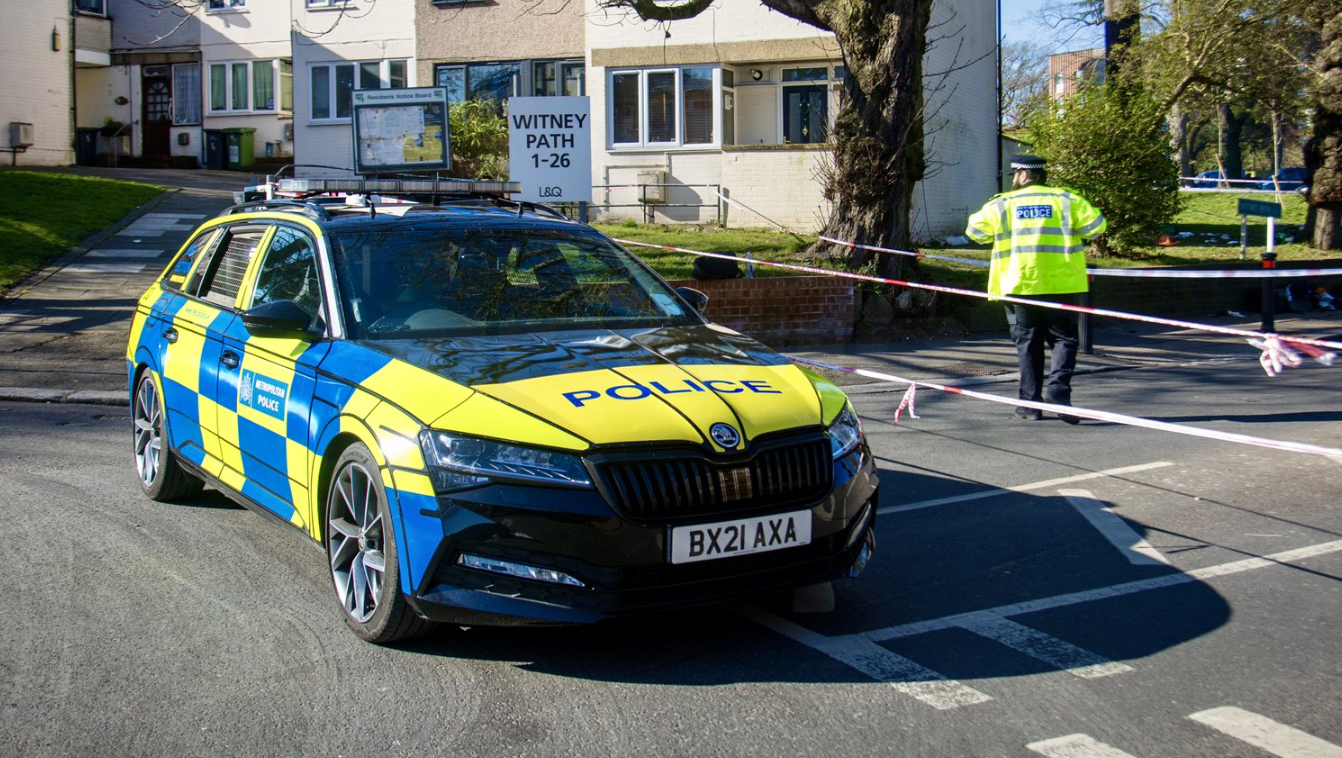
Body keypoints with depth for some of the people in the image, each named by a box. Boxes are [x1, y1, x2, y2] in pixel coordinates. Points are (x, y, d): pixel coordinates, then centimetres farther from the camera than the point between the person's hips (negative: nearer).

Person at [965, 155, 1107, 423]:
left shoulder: (1002, 204, 3)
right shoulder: (1067, 200, 3)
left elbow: (975, 229, 7)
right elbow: (1096, 225, 1)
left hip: (1018, 284, 0)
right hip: (1060, 284, 0)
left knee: (1027, 343, 9)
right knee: (1064, 339, 9)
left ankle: (1030, 403, 7)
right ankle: (1058, 387, -14)